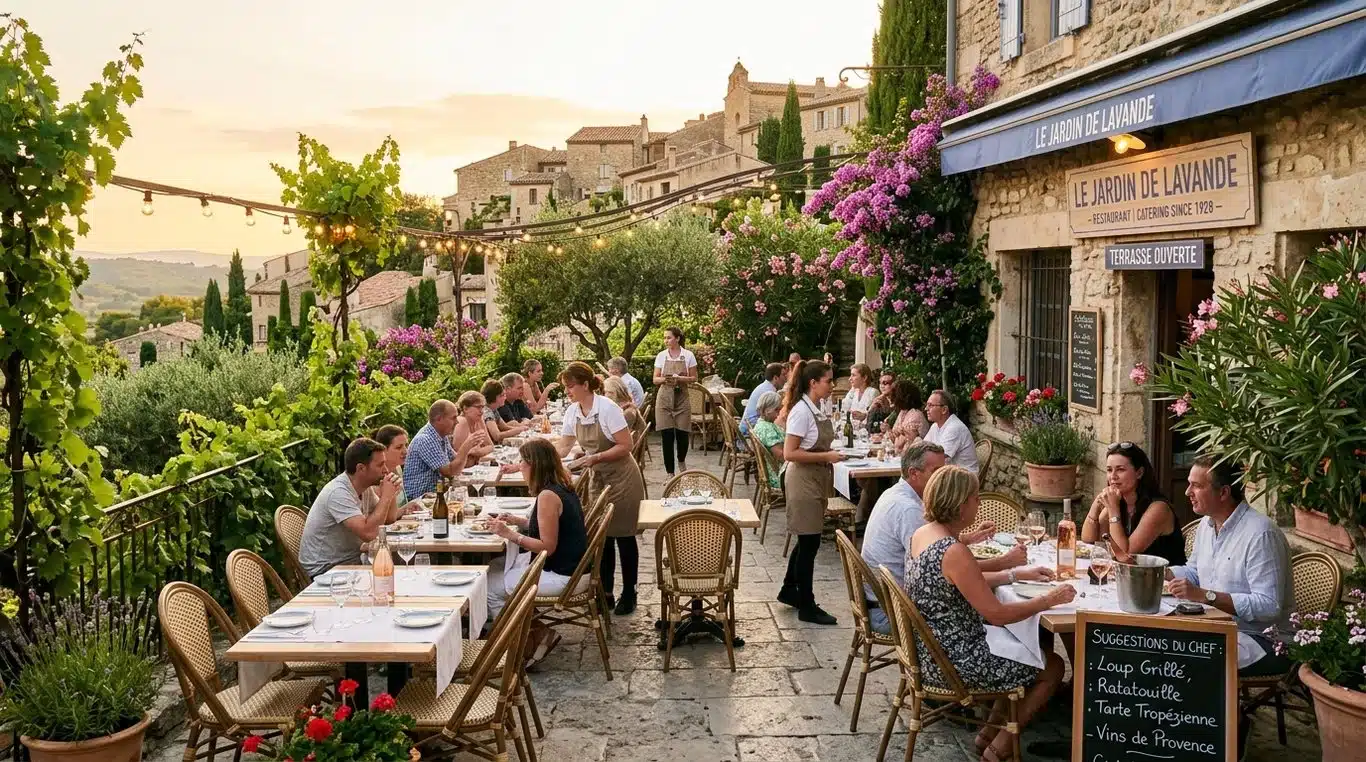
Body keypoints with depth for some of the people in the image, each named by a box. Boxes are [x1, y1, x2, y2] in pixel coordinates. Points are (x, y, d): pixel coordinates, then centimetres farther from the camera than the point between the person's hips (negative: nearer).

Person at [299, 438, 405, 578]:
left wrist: (391, 493, -6)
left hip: (353, 560, 8)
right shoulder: (338, 493, -24)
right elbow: (368, 533, -33)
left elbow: (390, 518, 12)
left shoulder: (364, 487, 4)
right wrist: (385, 497, -24)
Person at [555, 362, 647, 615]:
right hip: (599, 479, 6)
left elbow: (625, 446, -21)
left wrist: (595, 458, -29)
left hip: (621, 478, -6)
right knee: (603, 537, 9)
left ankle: (628, 594, 15)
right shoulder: (572, 412, -2)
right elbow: (564, 446, 6)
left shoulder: (607, 408, -22)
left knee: (623, 536, 3)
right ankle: (606, 594, 18)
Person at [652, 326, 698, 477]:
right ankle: (670, 473, 5)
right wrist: (664, 379, -18)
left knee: (682, 434, 3)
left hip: (682, 398, 0)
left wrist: (678, 378, -16)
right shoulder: (661, 356, 1)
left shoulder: (688, 356, -2)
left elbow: (694, 378, 0)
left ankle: (681, 462, 35)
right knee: (667, 436, -4)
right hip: (665, 399, 0)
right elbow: (655, 380, 3)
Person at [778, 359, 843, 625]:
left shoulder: (817, 409, 7)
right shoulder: (802, 411, -20)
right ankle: (806, 606, 9)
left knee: (808, 540, 18)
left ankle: (789, 591, 33)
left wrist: (831, 454, 5)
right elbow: (790, 453, -24)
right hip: (803, 481, -9)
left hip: (816, 480, 9)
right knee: (809, 542, -1)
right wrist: (826, 456, -22)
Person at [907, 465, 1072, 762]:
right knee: (1053, 666, 10)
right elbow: (996, 614, -24)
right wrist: (1049, 600, -12)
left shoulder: (922, 534, 1)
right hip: (953, 663, -9)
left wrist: (1019, 574, 14)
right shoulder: (954, 552, -27)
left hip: (929, 650, 9)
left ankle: (991, 732, 28)